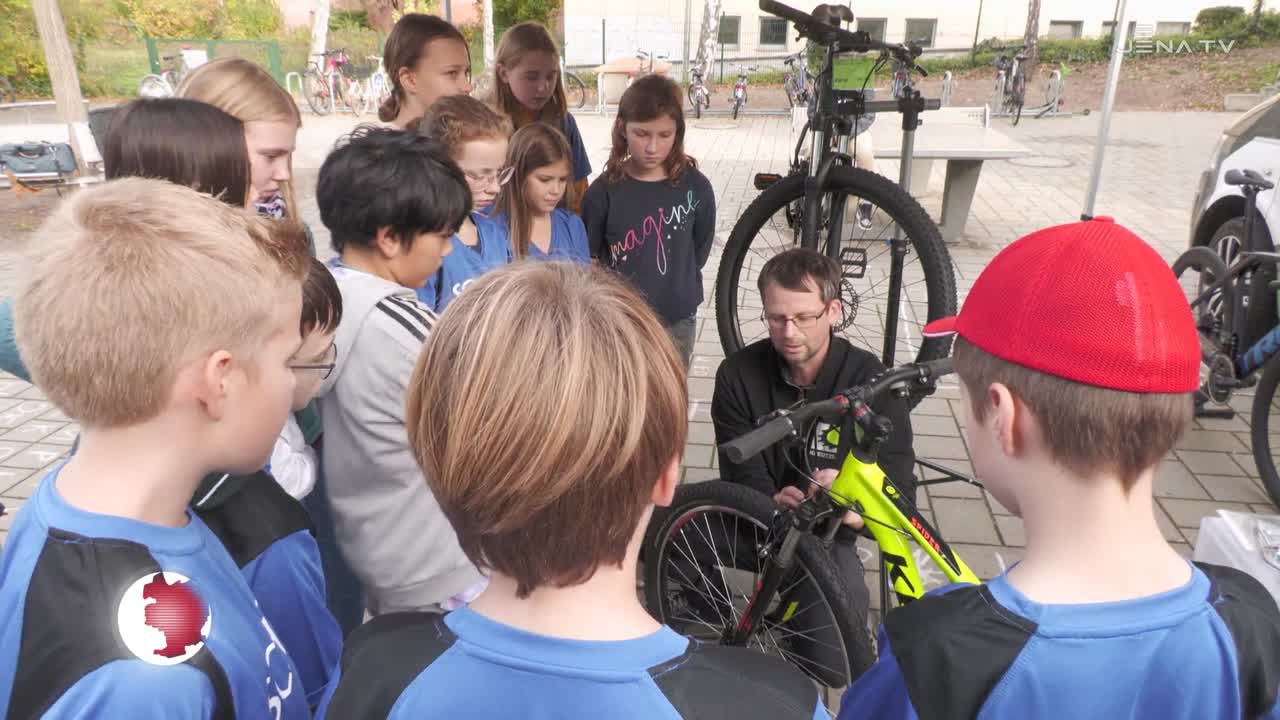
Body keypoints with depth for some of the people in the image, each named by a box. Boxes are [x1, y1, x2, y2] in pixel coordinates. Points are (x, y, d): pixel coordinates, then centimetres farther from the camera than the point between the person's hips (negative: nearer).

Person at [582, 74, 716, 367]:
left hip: (677, 320, 1)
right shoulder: (604, 191, -11)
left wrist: (673, 287, 6)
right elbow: (588, 259, 0)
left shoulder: (696, 187, -8)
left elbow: (699, 252, 5)